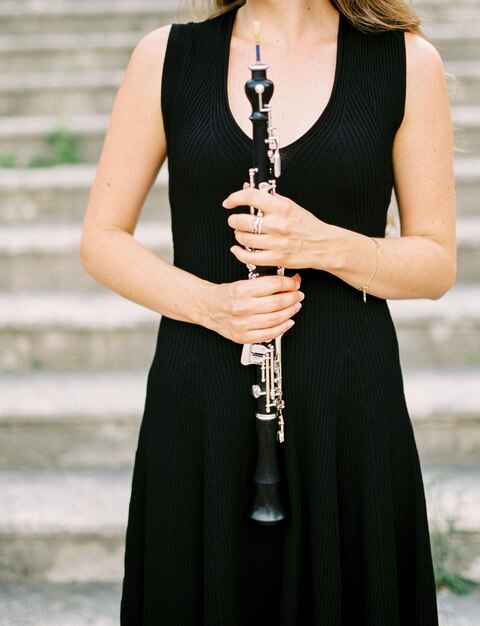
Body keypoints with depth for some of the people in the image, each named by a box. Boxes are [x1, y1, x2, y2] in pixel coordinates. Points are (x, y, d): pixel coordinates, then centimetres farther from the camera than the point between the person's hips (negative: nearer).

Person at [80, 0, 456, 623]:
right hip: (199, 413, 1)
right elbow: (101, 239, 5)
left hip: (352, 412, 0)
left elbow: (439, 266, 3)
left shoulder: (407, 63, 1)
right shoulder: (167, 58, 3)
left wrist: (325, 245, -16)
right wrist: (207, 303, -13)